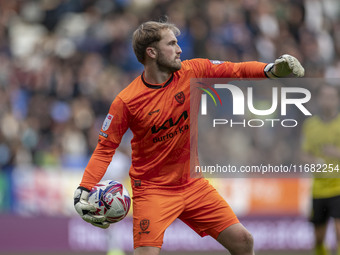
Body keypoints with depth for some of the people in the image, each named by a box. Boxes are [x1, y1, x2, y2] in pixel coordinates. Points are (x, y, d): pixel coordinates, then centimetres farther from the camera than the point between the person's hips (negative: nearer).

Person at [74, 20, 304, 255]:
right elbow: (105, 147, -8)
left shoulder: (192, 72, -3)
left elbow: (236, 71, 0)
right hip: (152, 190, -5)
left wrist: (272, 69, -18)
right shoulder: (126, 102, -14)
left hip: (193, 184, 5)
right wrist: (84, 191, -18)